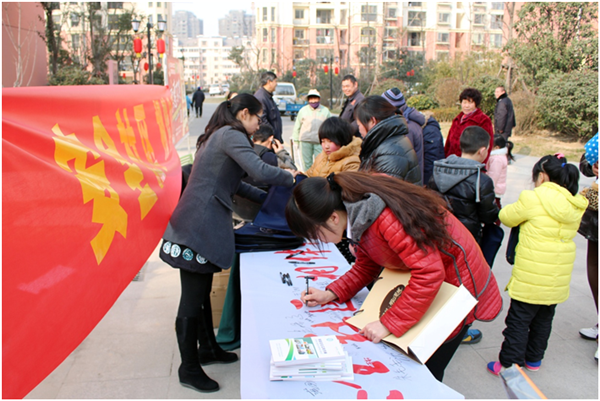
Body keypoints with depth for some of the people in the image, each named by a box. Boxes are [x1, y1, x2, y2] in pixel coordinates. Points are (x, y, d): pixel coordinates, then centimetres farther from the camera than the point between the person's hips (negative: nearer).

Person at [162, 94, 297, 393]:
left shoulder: (218, 136, 22)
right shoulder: (231, 135, -10)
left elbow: (232, 183, 27)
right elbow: (260, 171, -20)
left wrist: (267, 198, 26)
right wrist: (290, 178, -2)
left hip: (200, 224, 11)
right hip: (199, 226, -11)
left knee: (201, 292, 20)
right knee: (192, 298, 0)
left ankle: (207, 348, 36)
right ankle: (189, 369, 12)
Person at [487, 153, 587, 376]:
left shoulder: (534, 198, -16)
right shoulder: (575, 205, 3)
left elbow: (507, 217, -3)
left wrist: (519, 208, 16)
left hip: (531, 278, -7)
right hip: (559, 279, 7)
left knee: (518, 320, 3)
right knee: (544, 319, 20)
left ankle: (508, 364, 10)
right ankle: (533, 359, 35)